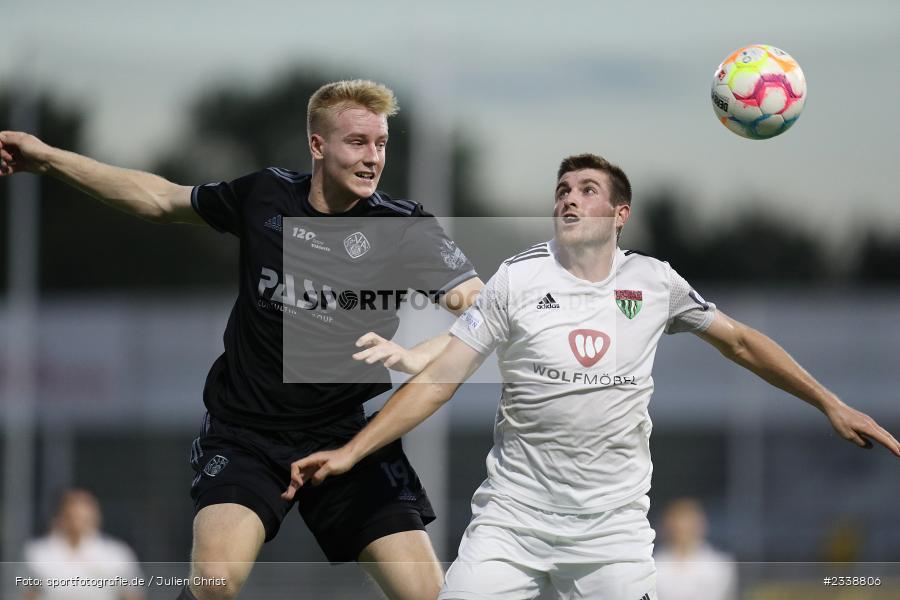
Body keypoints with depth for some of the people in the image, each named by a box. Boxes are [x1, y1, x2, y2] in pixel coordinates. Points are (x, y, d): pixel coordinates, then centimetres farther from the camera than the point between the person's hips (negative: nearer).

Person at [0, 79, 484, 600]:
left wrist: (412, 357, -34)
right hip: (244, 434, 0)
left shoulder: (405, 227, -7)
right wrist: (49, 159, 17)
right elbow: (160, 199, 17)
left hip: (343, 437, 0)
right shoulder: (264, 196, 0)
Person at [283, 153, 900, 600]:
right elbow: (440, 377, -1)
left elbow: (741, 342, 16)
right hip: (514, 513, -1)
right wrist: (349, 452, -10)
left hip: (613, 524, 1)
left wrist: (832, 406, 12)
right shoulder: (518, 278, 0)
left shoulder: (653, 282, 4)